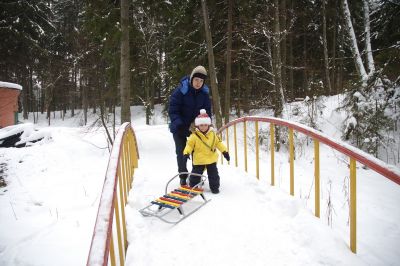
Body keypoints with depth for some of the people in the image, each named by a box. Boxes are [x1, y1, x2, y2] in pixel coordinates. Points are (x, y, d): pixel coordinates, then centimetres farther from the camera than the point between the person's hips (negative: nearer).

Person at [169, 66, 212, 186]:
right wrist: (178, 125, -30)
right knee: (181, 153, 3)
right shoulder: (181, 90, -19)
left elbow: (207, 111, 1)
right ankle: (183, 177, 21)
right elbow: (173, 110, -19)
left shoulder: (204, 93, -6)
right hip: (180, 127, -3)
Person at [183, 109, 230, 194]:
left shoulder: (213, 134, 1)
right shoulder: (194, 136, -9)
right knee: (196, 174, 8)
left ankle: (214, 187, 25)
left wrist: (225, 151, 3)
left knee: (213, 174, 9)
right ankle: (193, 186, 26)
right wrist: (186, 152, -25)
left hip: (211, 159, 2)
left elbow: (218, 143, 7)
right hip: (199, 160, -2)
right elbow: (189, 145, -9)